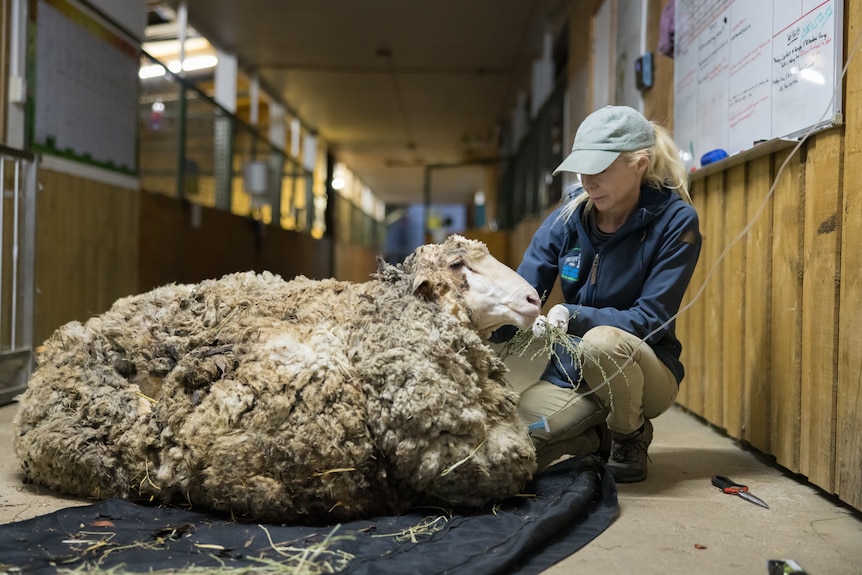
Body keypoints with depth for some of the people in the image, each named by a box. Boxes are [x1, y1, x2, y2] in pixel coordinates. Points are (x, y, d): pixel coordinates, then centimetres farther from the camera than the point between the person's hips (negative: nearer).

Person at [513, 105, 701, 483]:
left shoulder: (675, 221, -16)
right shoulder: (570, 213, -5)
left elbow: (651, 319, -19)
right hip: (571, 370, 4)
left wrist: (574, 316, -34)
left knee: (602, 341, -38)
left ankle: (633, 440, -5)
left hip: (646, 368, -3)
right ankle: (597, 435, 13)